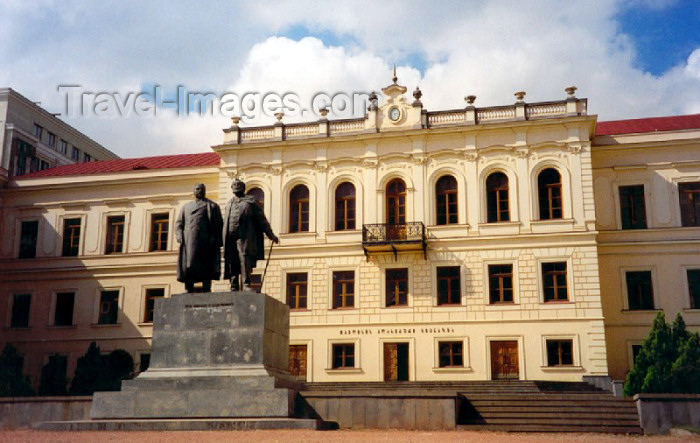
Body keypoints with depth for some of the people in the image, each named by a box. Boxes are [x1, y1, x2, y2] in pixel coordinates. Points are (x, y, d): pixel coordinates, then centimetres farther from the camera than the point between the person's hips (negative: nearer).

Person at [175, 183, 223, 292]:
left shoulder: (212, 206, 15)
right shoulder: (186, 207, 24)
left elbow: (219, 225, 7)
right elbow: (179, 223, 16)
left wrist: (218, 241, -6)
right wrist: (180, 236, -2)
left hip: (206, 240, -3)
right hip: (189, 241, 3)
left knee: (207, 266, -10)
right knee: (188, 264, -5)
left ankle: (206, 289, -13)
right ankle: (189, 290, -5)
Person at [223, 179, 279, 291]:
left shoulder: (250, 201, 10)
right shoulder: (229, 203, 23)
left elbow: (261, 219, 7)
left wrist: (270, 234, 3)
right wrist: (223, 239, 20)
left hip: (244, 238, -4)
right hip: (230, 239, 4)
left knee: (245, 260, -14)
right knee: (232, 265, 3)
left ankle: (246, 285, -15)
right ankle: (234, 288, 7)